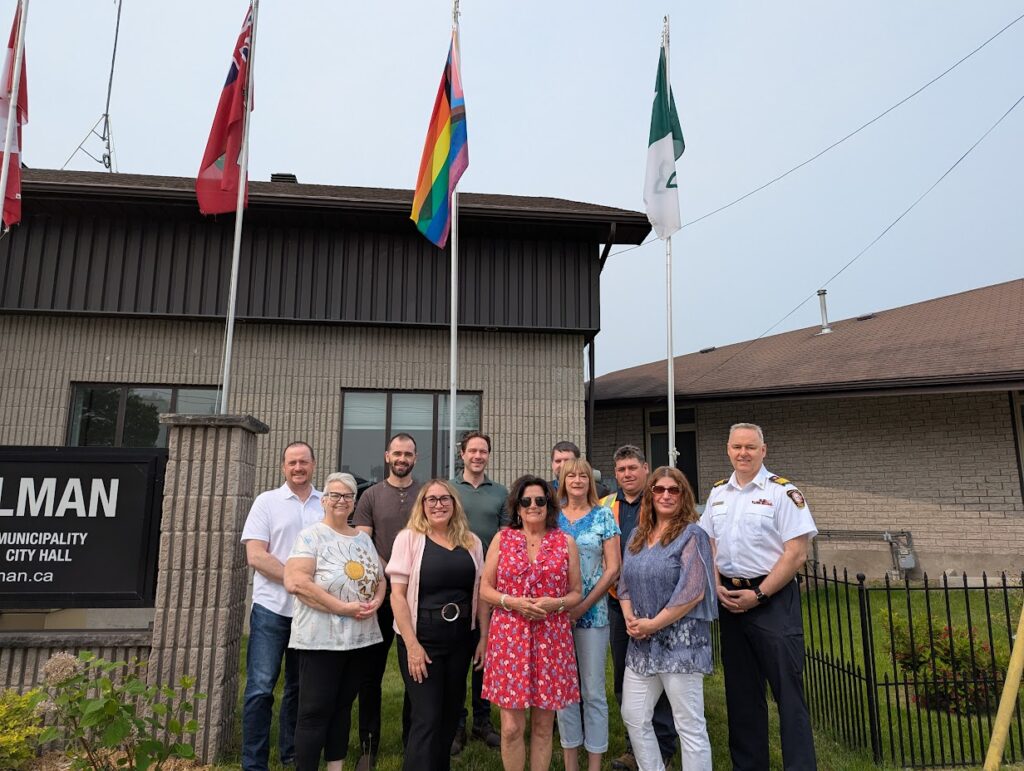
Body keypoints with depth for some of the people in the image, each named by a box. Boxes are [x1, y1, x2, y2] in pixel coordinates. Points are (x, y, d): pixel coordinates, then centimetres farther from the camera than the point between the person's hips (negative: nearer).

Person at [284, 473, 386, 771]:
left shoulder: (363, 538, 11)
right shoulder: (311, 536, -9)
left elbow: (380, 579, 16)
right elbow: (295, 582, -21)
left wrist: (375, 603, -7)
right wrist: (343, 607, -22)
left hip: (359, 636, 6)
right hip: (321, 639, -6)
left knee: (343, 706, 17)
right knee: (315, 711, 1)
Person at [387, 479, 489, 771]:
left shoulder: (471, 542, 4)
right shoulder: (409, 538, -7)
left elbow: (480, 592, 9)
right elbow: (398, 594, -10)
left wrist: (483, 637, 3)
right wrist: (412, 645, -15)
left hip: (461, 640, 4)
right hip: (422, 639, -4)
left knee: (451, 714, 15)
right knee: (426, 718, -2)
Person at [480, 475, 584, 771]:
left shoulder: (566, 542, 4)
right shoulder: (502, 538, 3)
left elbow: (576, 593, 8)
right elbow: (485, 590, 4)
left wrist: (555, 604, -12)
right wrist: (513, 602, -13)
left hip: (552, 639, 1)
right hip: (509, 638, 0)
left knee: (543, 725, 10)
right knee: (511, 727, 2)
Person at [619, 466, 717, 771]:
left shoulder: (692, 535, -8)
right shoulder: (638, 535, 11)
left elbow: (692, 592, -17)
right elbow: (625, 583, 13)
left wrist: (652, 624, -14)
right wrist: (630, 620, -4)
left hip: (680, 641, -6)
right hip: (642, 643, 7)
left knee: (690, 726, 3)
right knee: (633, 718, 12)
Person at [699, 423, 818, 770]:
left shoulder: (782, 492, -8)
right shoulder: (717, 493, 9)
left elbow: (796, 553, -13)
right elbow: (708, 545, 14)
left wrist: (759, 595, -14)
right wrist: (717, 586, 0)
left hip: (772, 598, -6)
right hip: (729, 599, 6)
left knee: (787, 689, -2)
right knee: (740, 689, 15)